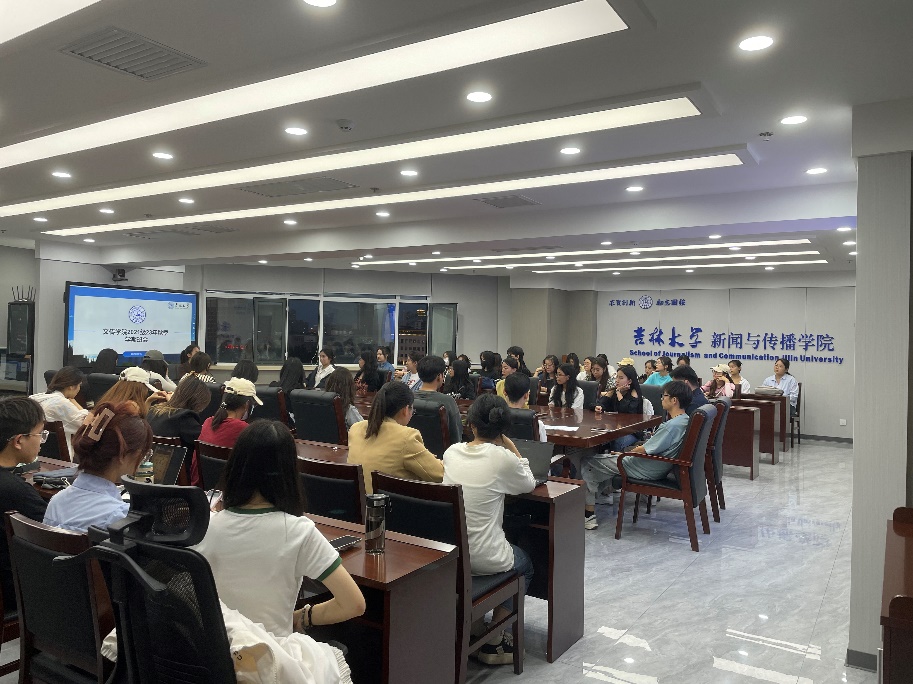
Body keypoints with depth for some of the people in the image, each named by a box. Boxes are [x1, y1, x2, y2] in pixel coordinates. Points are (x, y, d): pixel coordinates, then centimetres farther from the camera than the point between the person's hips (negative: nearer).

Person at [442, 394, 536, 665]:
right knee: (525, 566, 28)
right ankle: (493, 642, 23)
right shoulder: (502, 458, -17)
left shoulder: (452, 452, -2)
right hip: (483, 558, -5)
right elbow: (529, 484, 3)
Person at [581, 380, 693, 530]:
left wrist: (624, 454, -3)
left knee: (588, 464, -1)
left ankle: (589, 514, 4)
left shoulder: (672, 425, -27)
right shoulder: (684, 420, 2)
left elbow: (644, 450, -22)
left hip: (645, 471, -10)